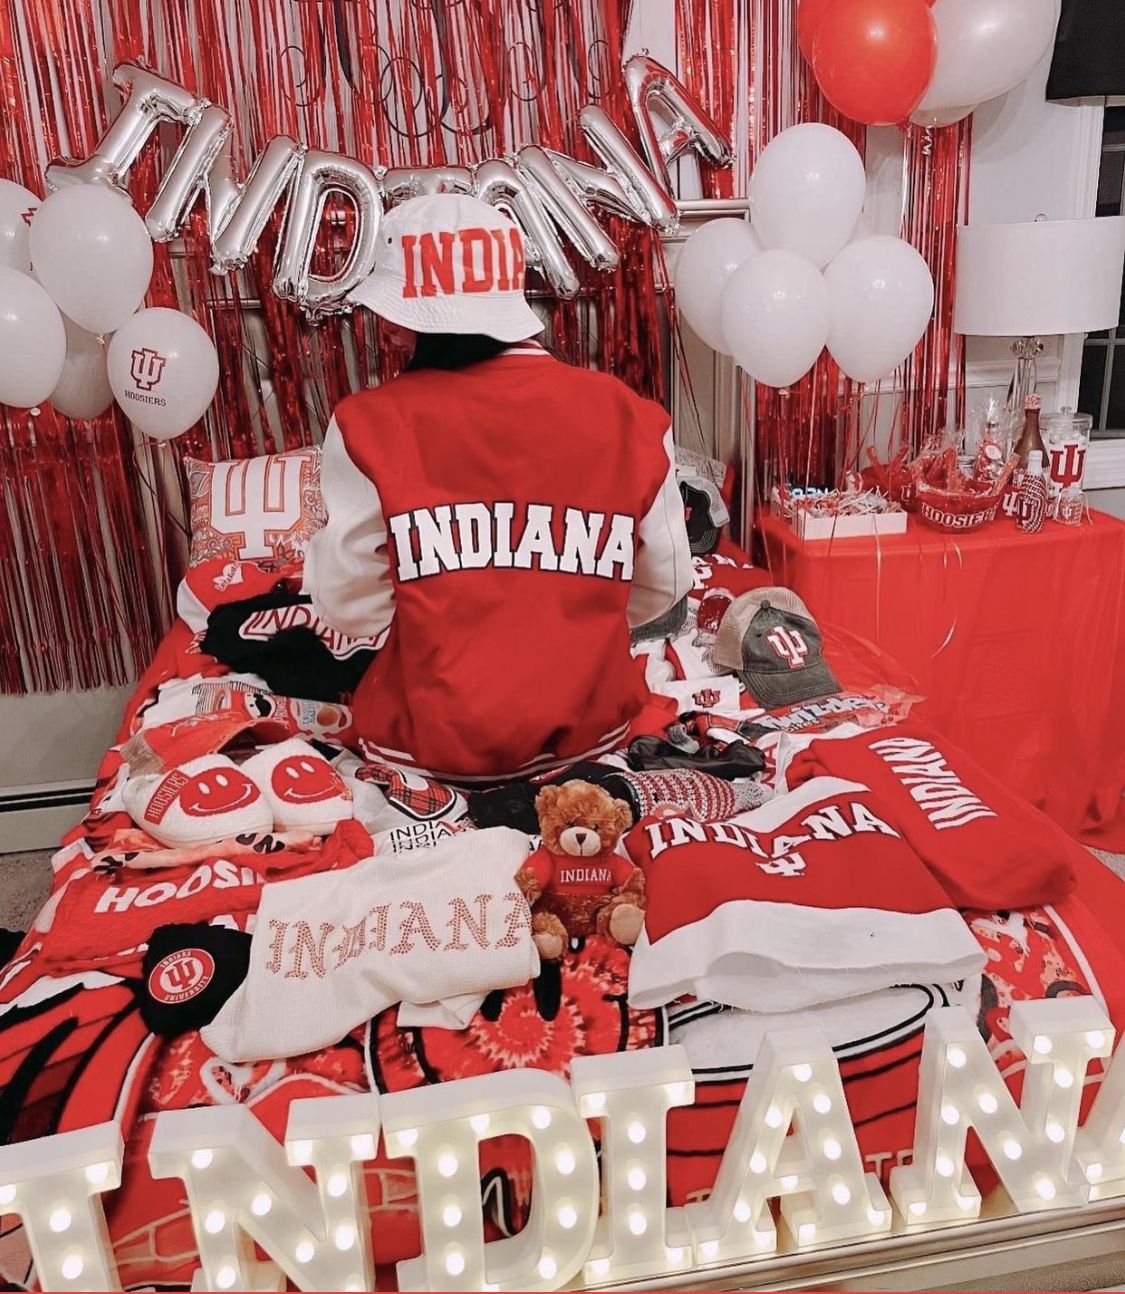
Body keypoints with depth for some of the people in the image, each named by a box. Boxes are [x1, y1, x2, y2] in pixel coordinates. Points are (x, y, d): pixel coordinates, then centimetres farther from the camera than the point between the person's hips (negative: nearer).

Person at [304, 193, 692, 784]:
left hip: (434, 740, -2)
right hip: (591, 726, 3)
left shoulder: (372, 425, -16)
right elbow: (666, 583, 0)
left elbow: (347, 603, -8)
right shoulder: (626, 413, -9)